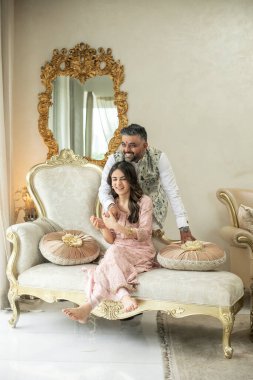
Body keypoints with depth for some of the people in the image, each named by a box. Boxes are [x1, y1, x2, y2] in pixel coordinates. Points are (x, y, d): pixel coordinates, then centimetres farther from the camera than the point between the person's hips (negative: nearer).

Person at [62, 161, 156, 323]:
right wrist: (103, 227, -13)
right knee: (113, 252, -34)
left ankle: (89, 306, -47)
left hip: (141, 252, -4)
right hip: (117, 252, 4)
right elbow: (111, 240, 10)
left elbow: (145, 234, -11)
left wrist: (117, 226, -25)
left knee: (114, 252, -35)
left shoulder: (144, 201, -2)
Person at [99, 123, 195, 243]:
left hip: (153, 209, -1)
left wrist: (184, 228, -26)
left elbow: (173, 192, -21)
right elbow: (103, 190, -15)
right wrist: (111, 205, -40)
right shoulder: (114, 159, -19)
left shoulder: (159, 158, -22)